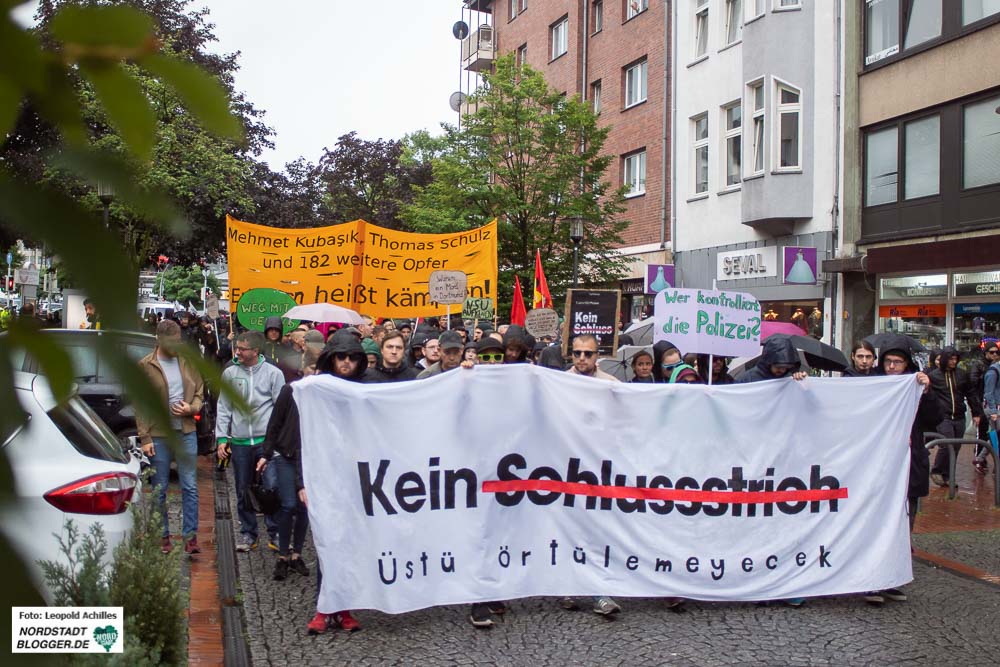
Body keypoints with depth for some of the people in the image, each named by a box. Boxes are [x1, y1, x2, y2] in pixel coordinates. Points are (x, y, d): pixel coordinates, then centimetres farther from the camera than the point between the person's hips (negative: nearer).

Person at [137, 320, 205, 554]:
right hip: (158, 435, -2)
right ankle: (163, 536, 20)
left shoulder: (187, 362, 6)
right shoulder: (145, 365, -3)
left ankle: (190, 535, 10)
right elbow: (140, 405, -4)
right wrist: (145, 438, -8)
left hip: (186, 432, 2)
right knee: (159, 489, 8)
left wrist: (191, 408, -9)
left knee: (189, 486, 3)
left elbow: (199, 392, 13)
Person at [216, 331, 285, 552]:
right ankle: (248, 534, 23)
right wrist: (221, 438, 3)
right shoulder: (230, 374, 6)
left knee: (272, 487, -4)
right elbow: (224, 408, 9)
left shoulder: (273, 373, 0)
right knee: (243, 491, 10)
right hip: (239, 441, 3)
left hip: (267, 440, -2)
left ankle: (276, 533, 9)